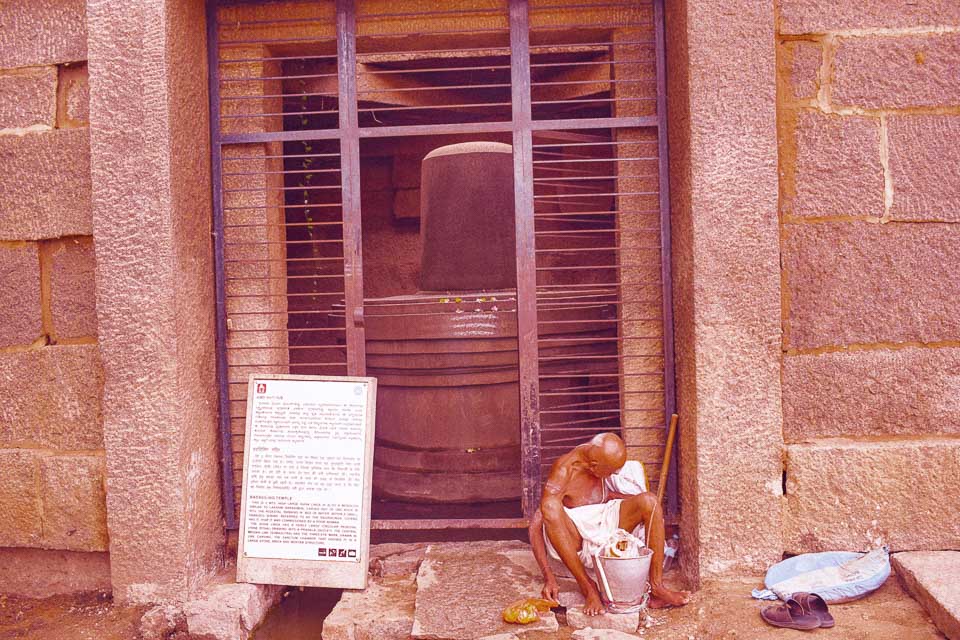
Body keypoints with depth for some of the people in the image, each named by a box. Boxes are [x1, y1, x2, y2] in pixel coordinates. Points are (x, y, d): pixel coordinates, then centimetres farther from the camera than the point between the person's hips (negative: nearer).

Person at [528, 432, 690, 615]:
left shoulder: (601, 459, -1)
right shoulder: (564, 470, -21)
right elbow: (536, 523, -22)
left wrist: (641, 503, 6)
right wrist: (548, 577, -28)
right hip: (575, 535, -6)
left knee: (650, 500, -18)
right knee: (551, 508, -39)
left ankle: (656, 587, -21)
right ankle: (587, 586, -30)